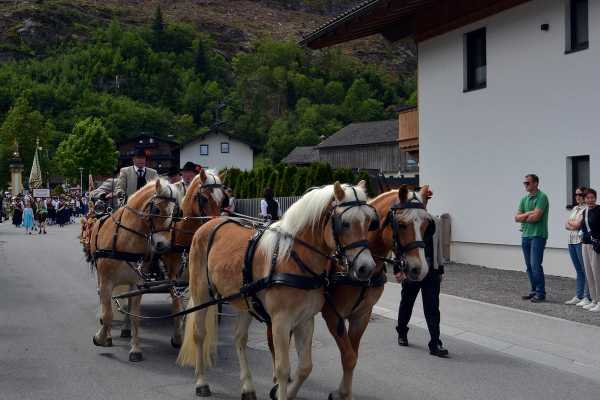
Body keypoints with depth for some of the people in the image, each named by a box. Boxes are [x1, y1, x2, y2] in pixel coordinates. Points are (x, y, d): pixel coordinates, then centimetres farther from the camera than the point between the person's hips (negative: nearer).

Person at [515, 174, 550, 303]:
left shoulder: (542, 197, -9)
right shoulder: (524, 199, 14)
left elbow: (536, 217, -18)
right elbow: (517, 218, 7)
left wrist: (524, 217, -1)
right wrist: (529, 214, -9)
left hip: (537, 235, -8)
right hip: (525, 235, 8)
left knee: (536, 265, -10)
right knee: (529, 266, 10)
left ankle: (541, 293, -5)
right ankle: (534, 290, 17)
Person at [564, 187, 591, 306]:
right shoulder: (575, 208, 17)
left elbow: (577, 224, -16)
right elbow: (566, 225, 14)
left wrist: (570, 222, 3)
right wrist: (574, 225, -5)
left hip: (582, 241, -8)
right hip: (572, 241, 8)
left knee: (585, 270, -4)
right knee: (578, 271, 12)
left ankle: (587, 297, -1)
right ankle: (578, 296, 17)